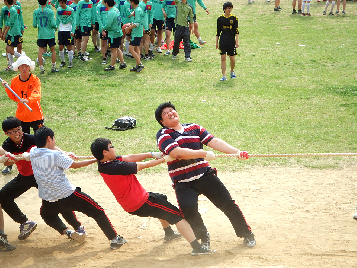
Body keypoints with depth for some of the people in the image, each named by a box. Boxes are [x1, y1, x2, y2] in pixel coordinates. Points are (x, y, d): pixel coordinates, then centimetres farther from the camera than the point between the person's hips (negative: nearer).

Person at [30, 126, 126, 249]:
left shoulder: (33, 152, 2)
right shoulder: (56, 155, -14)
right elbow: (76, 165, -6)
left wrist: (65, 155, 18)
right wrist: (96, 160, 4)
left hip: (48, 201, 5)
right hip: (68, 195, -5)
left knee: (47, 215, 38)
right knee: (97, 211, 9)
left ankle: (66, 231, 16)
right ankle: (114, 239, 9)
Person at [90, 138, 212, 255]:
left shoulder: (103, 164, -3)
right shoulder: (117, 167, -29)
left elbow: (130, 158, -2)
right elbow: (143, 165, -16)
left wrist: (152, 154, -9)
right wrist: (164, 159, -2)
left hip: (129, 205, 10)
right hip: (141, 203, -10)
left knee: (162, 199, 36)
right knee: (176, 215, -7)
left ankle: (168, 233, 54)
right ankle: (197, 247, -14)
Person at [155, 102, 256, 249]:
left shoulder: (194, 128, 12)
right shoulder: (163, 135, -2)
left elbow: (214, 142, 2)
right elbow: (177, 153, -18)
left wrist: (236, 152, -11)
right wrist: (204, 154, -19)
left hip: (205, 175, 3)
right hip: (184, 184, -3)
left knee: (227, 204, -1)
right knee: (189, 209, -25)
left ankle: (246, 234, 18)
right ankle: (203, 237, 2)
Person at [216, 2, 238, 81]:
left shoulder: (234, 18, 0)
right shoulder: (220, 18, 3)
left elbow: (236, 31, -2)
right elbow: (218, 31, 9)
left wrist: (237, 41, -9)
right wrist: (216, 42, 9)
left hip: (231, 41, 0)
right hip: (222, 41, 0)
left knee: (232, 58, 5)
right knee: (223, 58, -4)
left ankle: (232, 71, 32)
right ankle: (224, 76, -2)